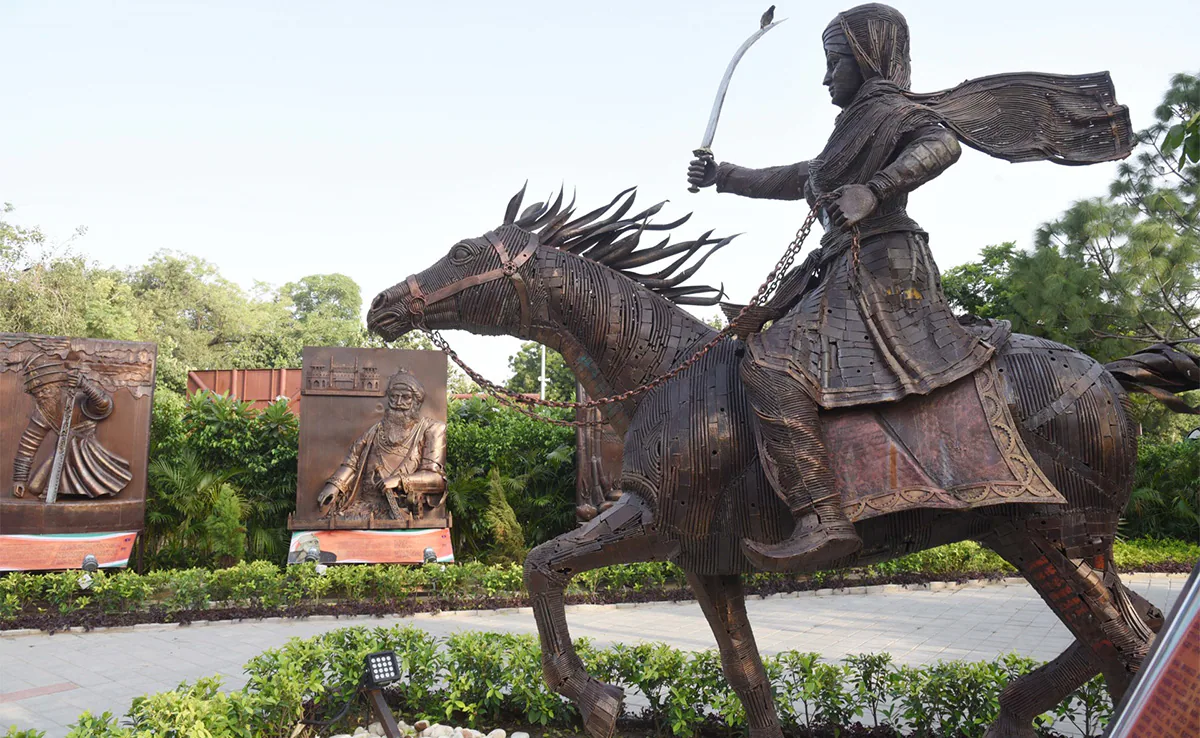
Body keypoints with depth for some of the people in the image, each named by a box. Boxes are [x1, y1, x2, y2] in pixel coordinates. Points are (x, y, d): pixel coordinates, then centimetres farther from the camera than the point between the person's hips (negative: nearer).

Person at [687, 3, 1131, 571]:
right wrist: (723, 176, 39)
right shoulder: (857, 126, 25)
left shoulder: (891, 108, -3)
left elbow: (941, 145, -24)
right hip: (849, 273, 11)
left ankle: (823, 520, -33)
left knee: (769, 364, -25)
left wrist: (874, 189, -36)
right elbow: (798, 179, 37)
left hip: (875, 275, -11)